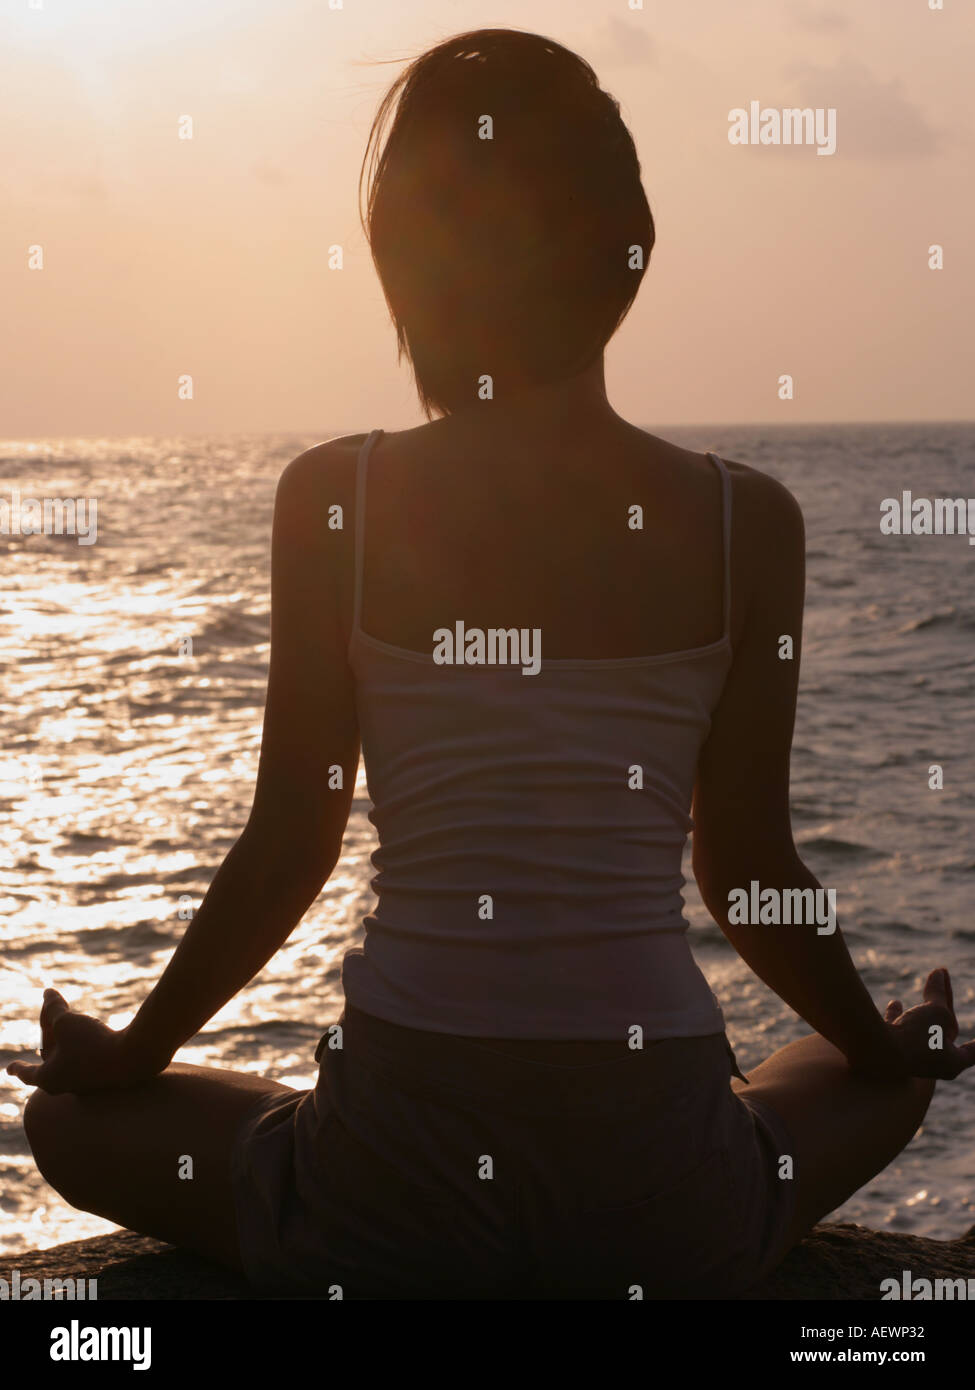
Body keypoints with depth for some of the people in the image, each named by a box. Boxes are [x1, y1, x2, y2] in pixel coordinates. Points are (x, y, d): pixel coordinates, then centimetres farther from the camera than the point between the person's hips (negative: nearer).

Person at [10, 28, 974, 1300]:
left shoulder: (334, 500, -3)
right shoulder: (747, 521, -2)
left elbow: (290, 849, 0)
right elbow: (747, 871, 4)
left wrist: (136, 1053, 19)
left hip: (399, 1169, -2)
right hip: (666, 1201, 3)